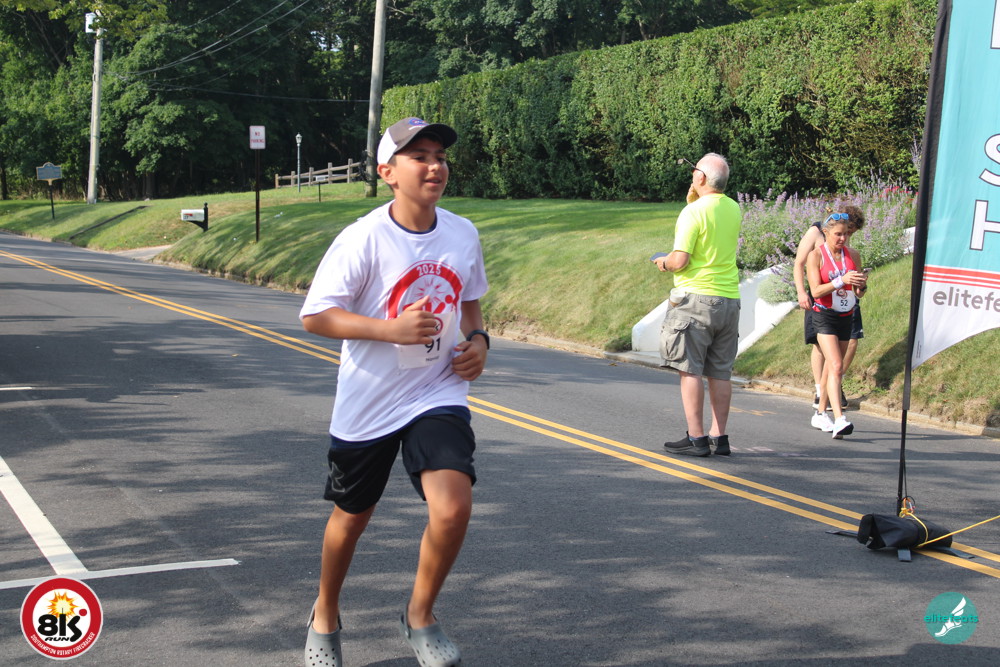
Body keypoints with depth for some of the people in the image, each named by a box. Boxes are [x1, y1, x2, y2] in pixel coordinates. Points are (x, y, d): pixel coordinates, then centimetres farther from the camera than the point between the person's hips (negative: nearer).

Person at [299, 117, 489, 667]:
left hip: (438, 397, 2)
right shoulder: (363, 238, -15)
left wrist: (477, 340, -3)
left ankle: (419, 616, 9)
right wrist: (393, 329, -26)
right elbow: (315, 316, -16)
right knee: (351, 517, 14)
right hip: (366, 404, -2)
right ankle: (325, 618, 42)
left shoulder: (463, 234, 0)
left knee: (453, 507, -18)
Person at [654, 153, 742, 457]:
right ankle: (719, 437, 12)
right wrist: (694, 200, 20)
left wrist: (663, 262, 5)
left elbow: (680, 260, -18)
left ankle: (696, 438, -3)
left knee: (690, 369, -2)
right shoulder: (734, 210, 10)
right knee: (720, 372, 9)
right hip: (729, 298, 7)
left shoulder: (693, 212, -12)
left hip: (696, 298, -7)